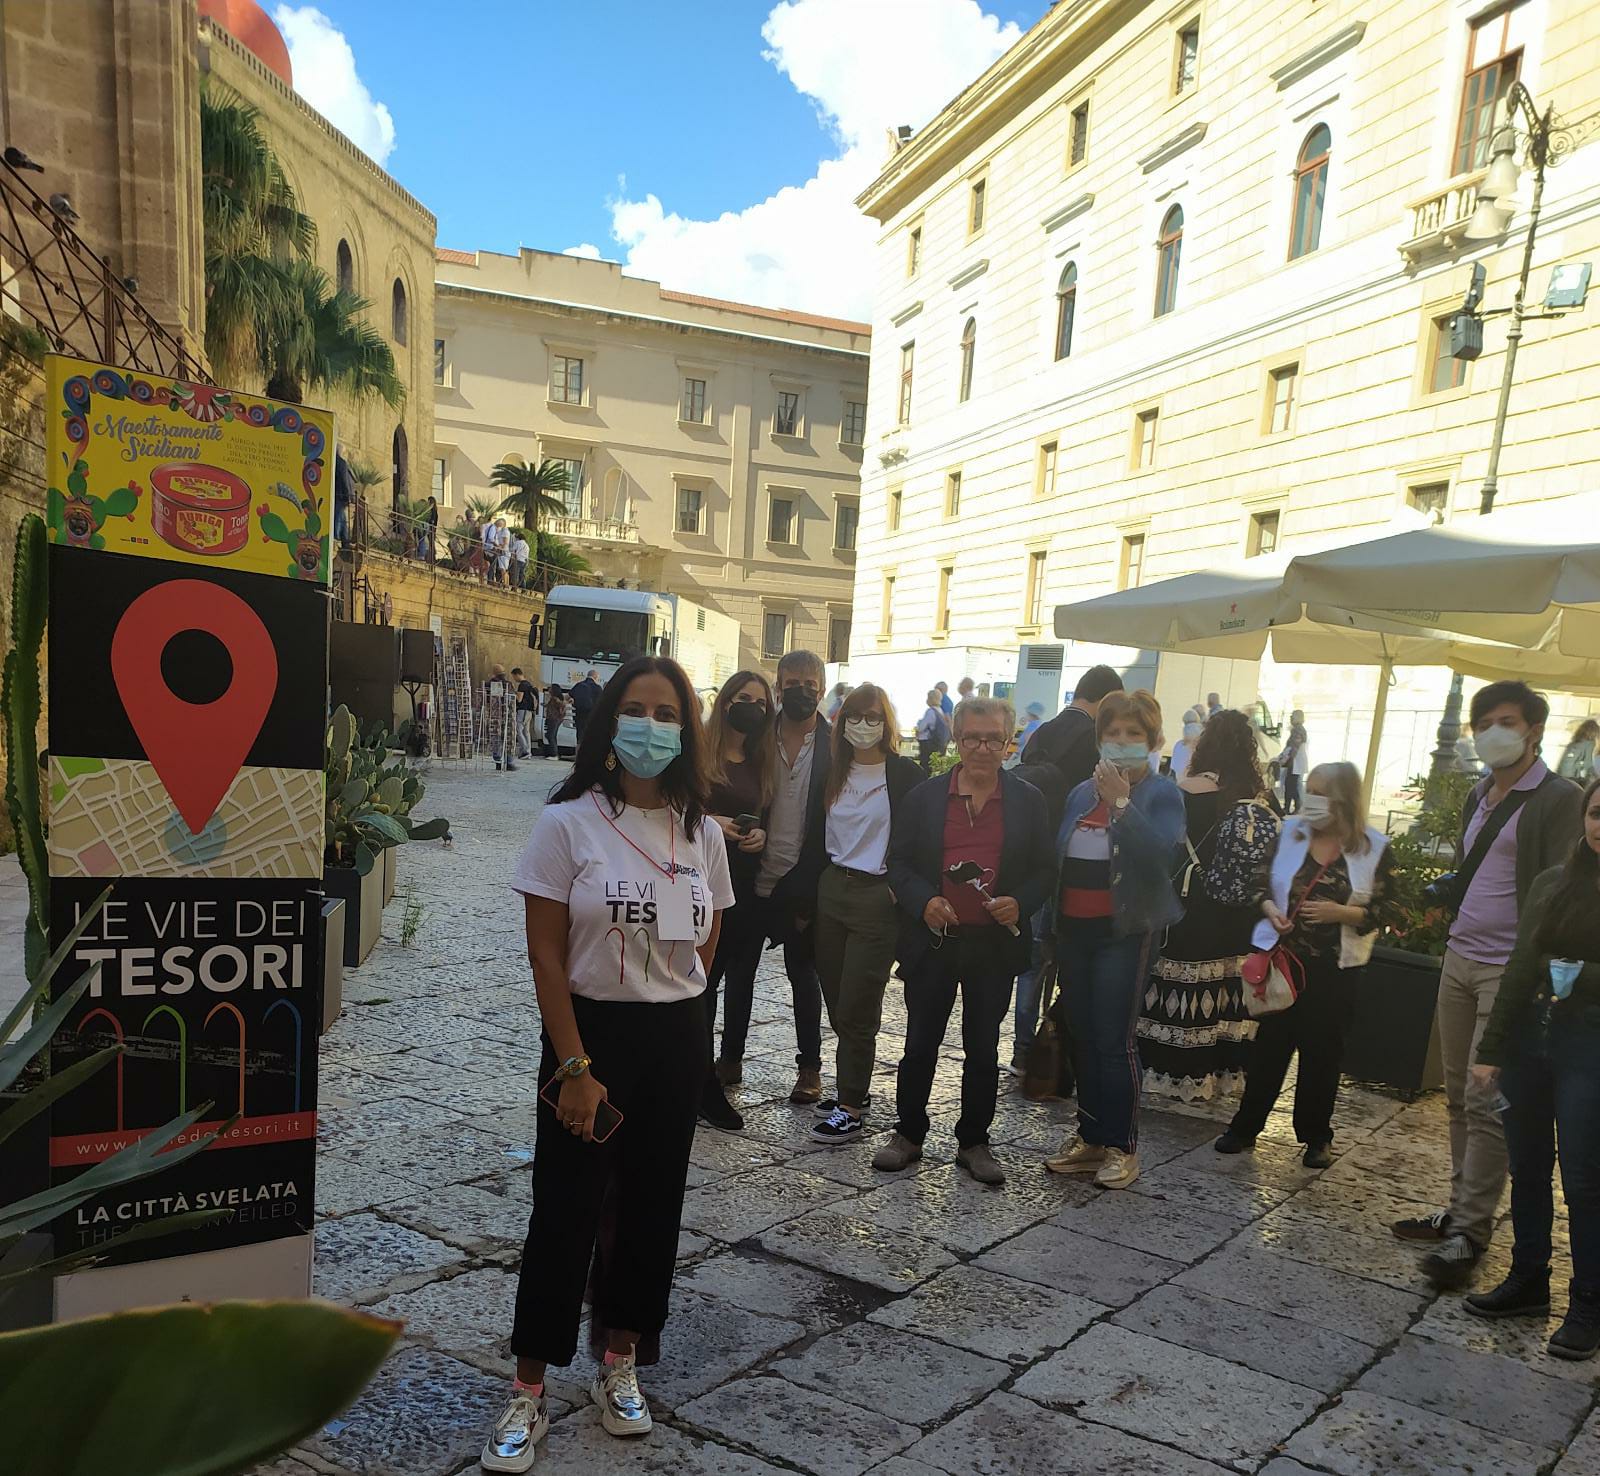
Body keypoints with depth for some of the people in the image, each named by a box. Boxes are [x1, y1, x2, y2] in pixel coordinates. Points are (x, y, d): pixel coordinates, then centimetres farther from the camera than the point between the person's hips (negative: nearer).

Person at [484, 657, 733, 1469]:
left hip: (676, 1043, 4)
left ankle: (620, 1365, 36)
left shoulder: (702, 833, 0)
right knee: (566, 1210, 5)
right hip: (590, 1032, -4)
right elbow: (546, 954, -12)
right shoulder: (567, 822, -12)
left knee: (650, 1206, 15)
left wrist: (672, 1018, 6)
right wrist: (575, 1067, -15)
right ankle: (527, 1392, 25)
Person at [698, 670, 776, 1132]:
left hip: (749, 883, 5)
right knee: (704, 978, -3)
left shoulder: (763, 761, 12)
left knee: (741, 976, 10)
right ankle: (706, 1082, 6)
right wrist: (710, 822, -18)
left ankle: (729, 1061, 24)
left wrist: (762, 835, -3)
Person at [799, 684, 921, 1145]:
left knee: (855, 1008, -3)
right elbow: (816, 835, 10)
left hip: (877, 899, -5)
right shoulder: (833, 773, 8)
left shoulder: (905, 775, -6)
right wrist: (807, 897, 7)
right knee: (836, 1003, 11)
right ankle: (852, 1088, 28)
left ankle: (851, 1109, 8)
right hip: (832, 890, 5)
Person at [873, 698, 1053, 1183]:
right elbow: (899, 863, 2)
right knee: (920, 1044, 10)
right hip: (933, 941, 0)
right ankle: (908, 1134, 27)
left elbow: (1043, 871, 5)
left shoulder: (1027, 801, 1)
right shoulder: (925, 796, 1)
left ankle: (974, 1143, 27)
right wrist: (924, 901, -15)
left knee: (983, 1049, 12)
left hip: (995, 943, 0)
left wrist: (1020, 904, -14)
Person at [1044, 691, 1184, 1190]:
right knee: (1082, 1036, 11)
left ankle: (1122, 1147, 11)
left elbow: (1161, 854, -22)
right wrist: (1052, 924, 12)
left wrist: (1122, 803, -23)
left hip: (1126, 931, -6)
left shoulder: (1161, 794, -5)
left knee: (1115, 1040, -4)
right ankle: (1090, 1137, 24)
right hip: (1074, 929, 6)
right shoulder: (1082, 793, 11)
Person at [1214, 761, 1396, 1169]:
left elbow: (1385, 910, -3)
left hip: (1335, 968, -1)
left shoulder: (1375, 848, -6)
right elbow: (1262, 883, 7)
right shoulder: (1289, 832, -1)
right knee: (1269, 1042, 7)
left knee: (1322, 1050, 9)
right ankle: (1245, 1127, 18)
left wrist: (1341, 913, -18)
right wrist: (1270, 910, -13)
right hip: (1283, 957, 1)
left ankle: (1316, 1137, 25)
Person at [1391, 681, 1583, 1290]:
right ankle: (1461, 1209, 24)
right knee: (1459, 1096, 13)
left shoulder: (1558, 800, -9)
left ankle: (1468, 1234, 3)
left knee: (1486, 1103, -5)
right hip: (1460, 959, 7)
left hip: (1509, 971, -7)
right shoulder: (1478, 795, 14)